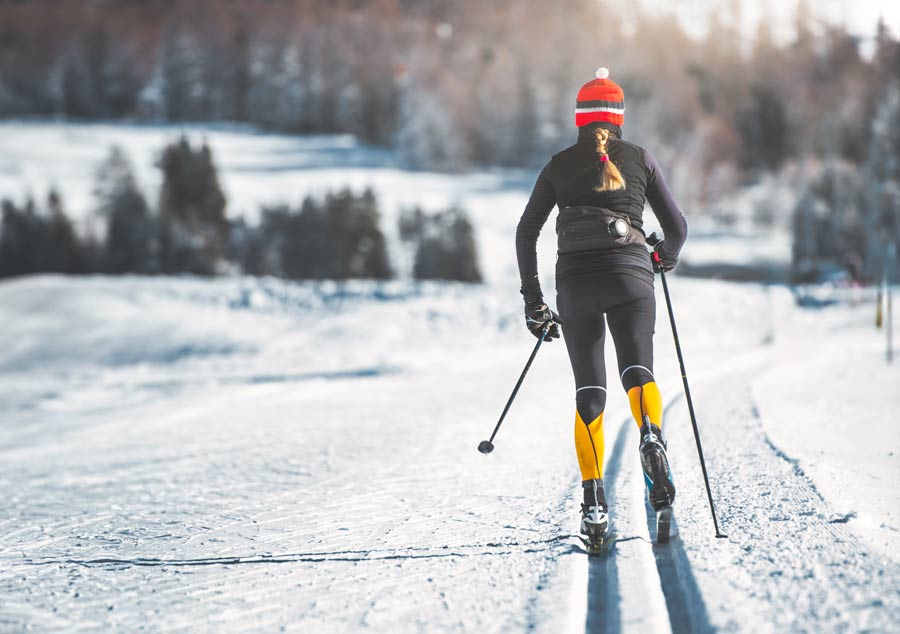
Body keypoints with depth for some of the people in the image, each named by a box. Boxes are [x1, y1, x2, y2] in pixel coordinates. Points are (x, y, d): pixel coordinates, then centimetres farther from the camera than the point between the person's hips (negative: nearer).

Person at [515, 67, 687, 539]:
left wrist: (532, 301, 15)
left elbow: (526, 234, 10)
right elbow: (677, 226, 12)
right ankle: (651, 437, -41)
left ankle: (593, 501, -6)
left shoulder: (559, 165, 12)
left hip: (575, 279, 1)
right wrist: (667, 256, 34)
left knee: (589, 391, 6)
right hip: (629, 272, -1)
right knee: (638, 373, -5)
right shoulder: (640, 159, 11)